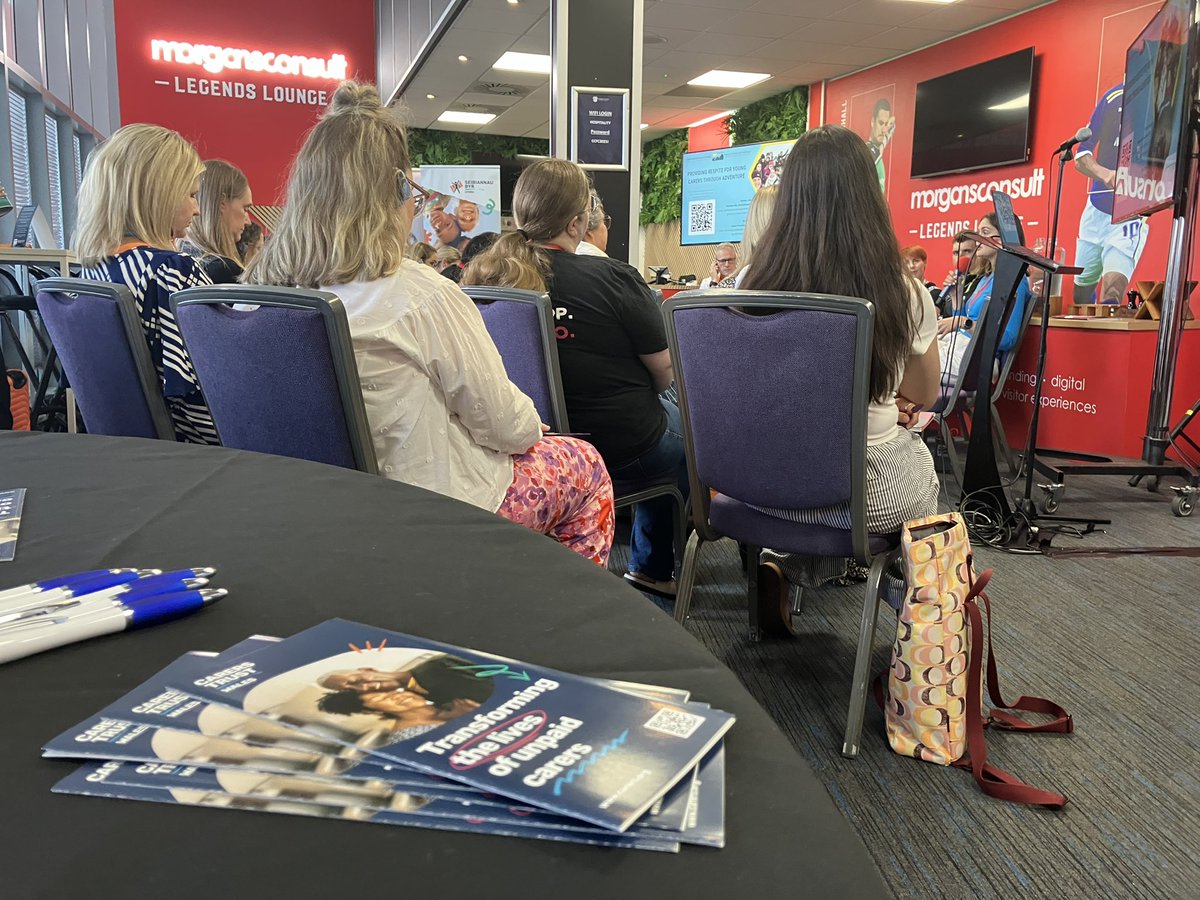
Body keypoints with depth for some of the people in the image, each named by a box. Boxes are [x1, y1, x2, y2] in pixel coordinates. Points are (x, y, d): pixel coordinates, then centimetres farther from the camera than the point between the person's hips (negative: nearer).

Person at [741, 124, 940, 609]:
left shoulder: (754, 289, -12)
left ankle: (783, 562, 20)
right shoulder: (905, 295, -15)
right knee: (918, 455, 31)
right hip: (869, 493, -1)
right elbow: (925, 396, 5)